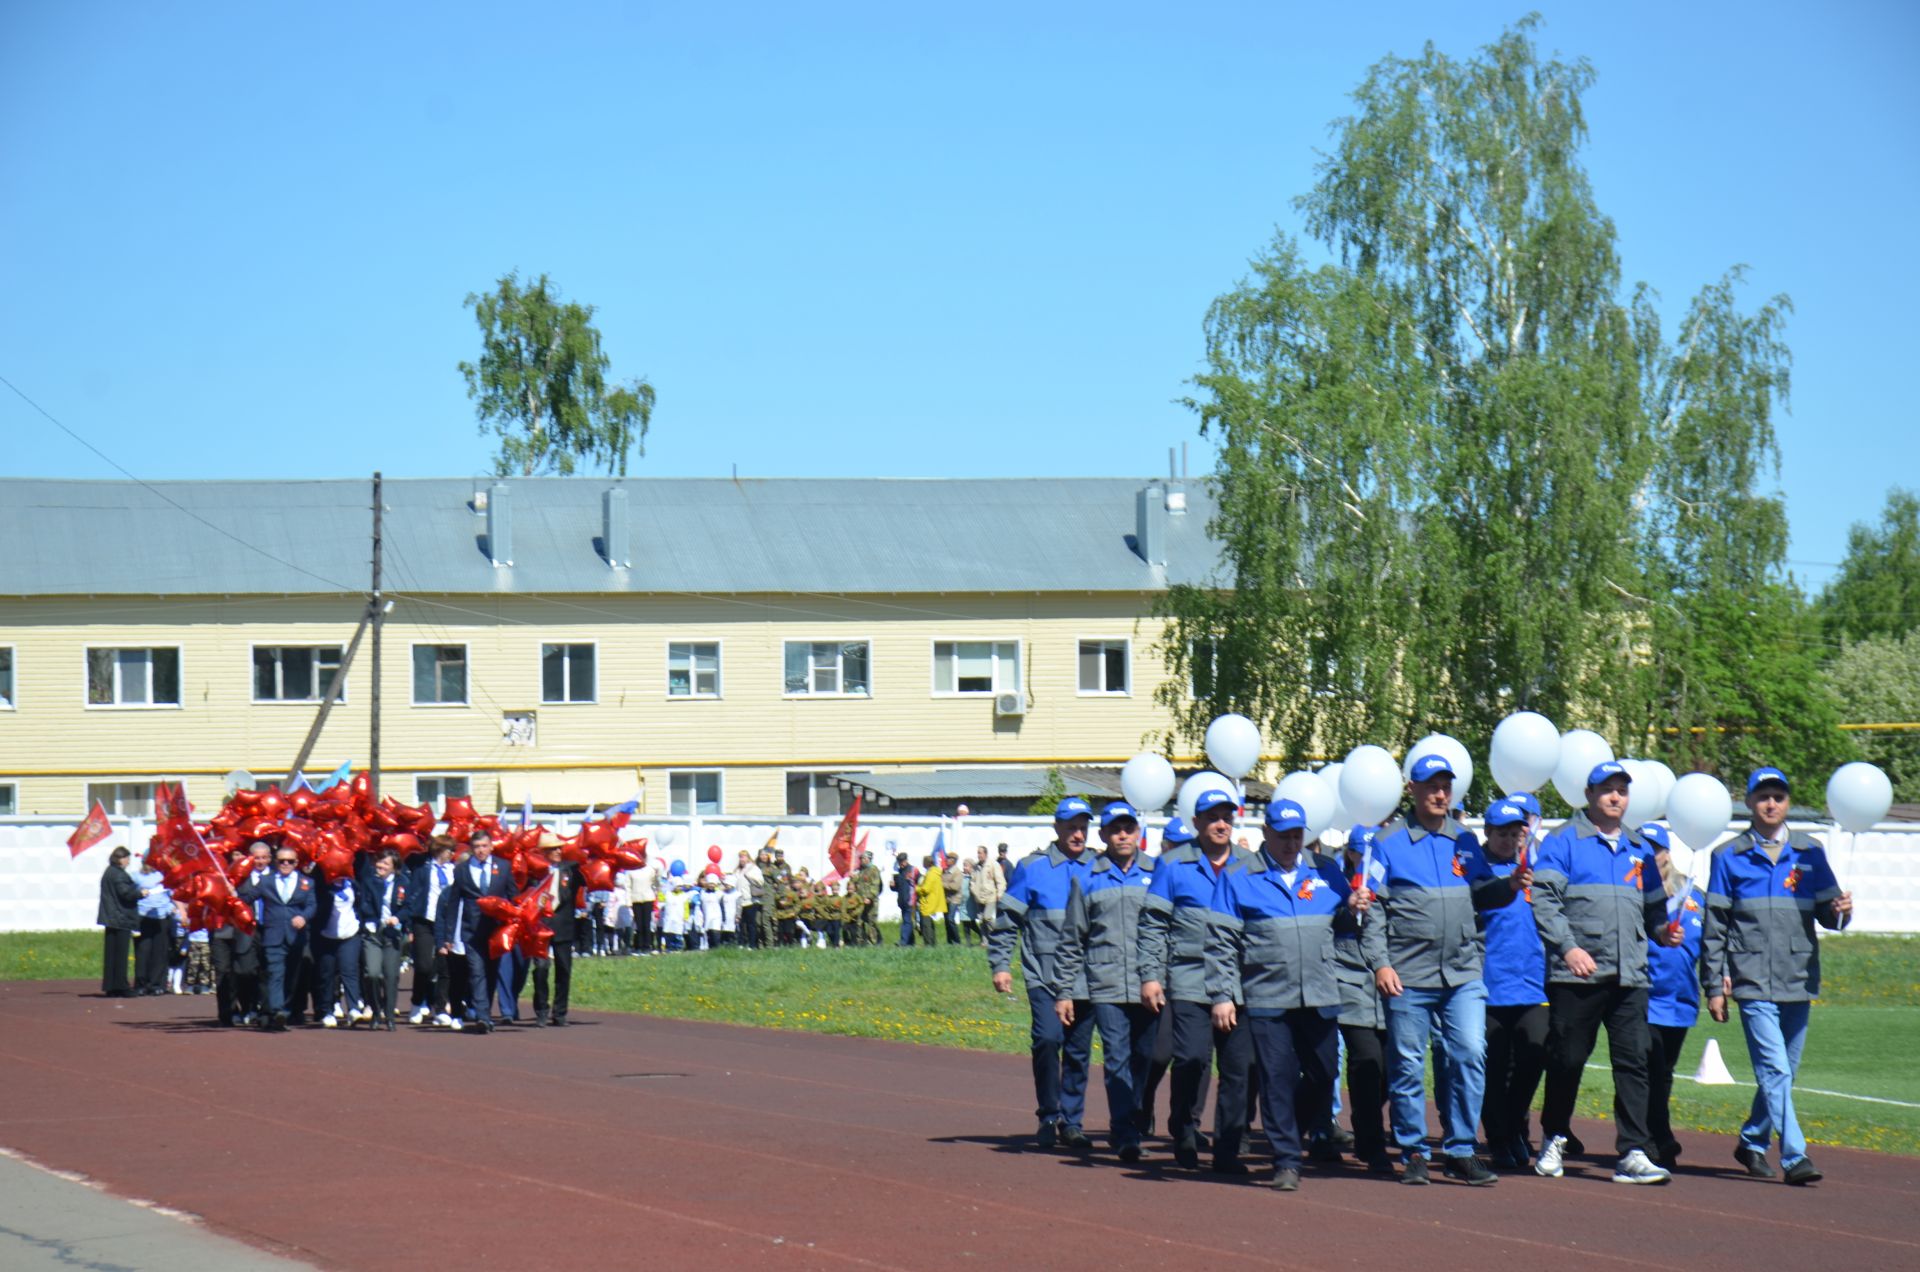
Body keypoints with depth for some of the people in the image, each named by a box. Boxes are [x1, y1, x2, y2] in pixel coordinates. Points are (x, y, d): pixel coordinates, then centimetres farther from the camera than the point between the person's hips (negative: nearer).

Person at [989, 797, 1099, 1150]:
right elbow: (1006, 920, 5)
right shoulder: (1032, 868, 2)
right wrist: (1000, 964, -2)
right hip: (1044, 976, -3)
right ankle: (1048, 1117, -3)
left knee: (1079, 1051, 5)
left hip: (1085, 980, 3)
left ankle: (1071, 1121, 16)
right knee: (1048, 1039, -18)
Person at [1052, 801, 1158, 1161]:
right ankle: (1126, 1135, -10)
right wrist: (1063, 991, 9)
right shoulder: (1088, 879, 10)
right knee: (1117, 1059, -9)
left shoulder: (1156, 874, 10)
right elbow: (1072, 939, 13)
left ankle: (1124, 1126, 20)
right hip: (1106, 986, -1)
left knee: (1143, 1058, 5)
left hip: (1148, 986, 1)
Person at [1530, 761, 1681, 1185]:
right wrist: (1568, 946, -18)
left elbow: (1653, 905, 25)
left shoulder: (1638, 848, 19)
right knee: (1567, 1060, 4)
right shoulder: (1564, 841, 2)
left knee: (1633, 1062, -4)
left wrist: (1662, 930, 3)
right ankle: (1553, 1140, 23)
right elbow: (1545, 899, -7)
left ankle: (1634, 1153, -7)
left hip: (1629, 975, 4)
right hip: (1576, 975, -4)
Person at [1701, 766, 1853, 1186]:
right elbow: (1714, 926, 5)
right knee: (1775, 1071, -14)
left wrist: (1840, 911, -16)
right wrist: (1714, 986, 1)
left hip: (1798, 980, 4)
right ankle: (1794, 1156, -17)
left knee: (1783, 1072, 12)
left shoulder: (1809, 855, 10)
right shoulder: (1729, 858, 4)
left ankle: (1753, 1143, 30)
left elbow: (1826, 911, 9)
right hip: (1753, 980, -3)